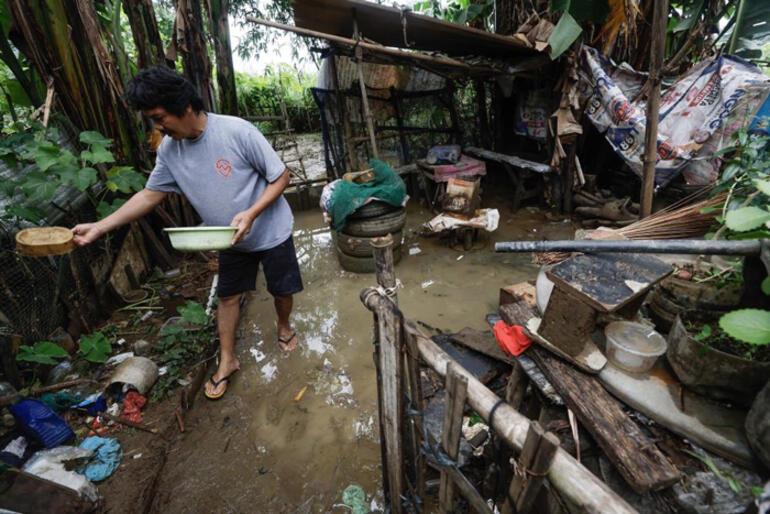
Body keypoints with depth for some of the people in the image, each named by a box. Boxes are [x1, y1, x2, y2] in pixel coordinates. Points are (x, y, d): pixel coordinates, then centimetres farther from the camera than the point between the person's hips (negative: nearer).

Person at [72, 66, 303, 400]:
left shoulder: (237, 131, -24)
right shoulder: (168, 150, -6)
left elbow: (280, 176, -19)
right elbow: (149, 195, 4)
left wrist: (251, 213, -30)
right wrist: (100, 227, -1)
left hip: (270, 232, -4)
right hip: (231, 240, 5)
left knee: (282, 290, 12)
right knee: (228, 296, 13)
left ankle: (284, 326, 45)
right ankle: (227, 361, 32)